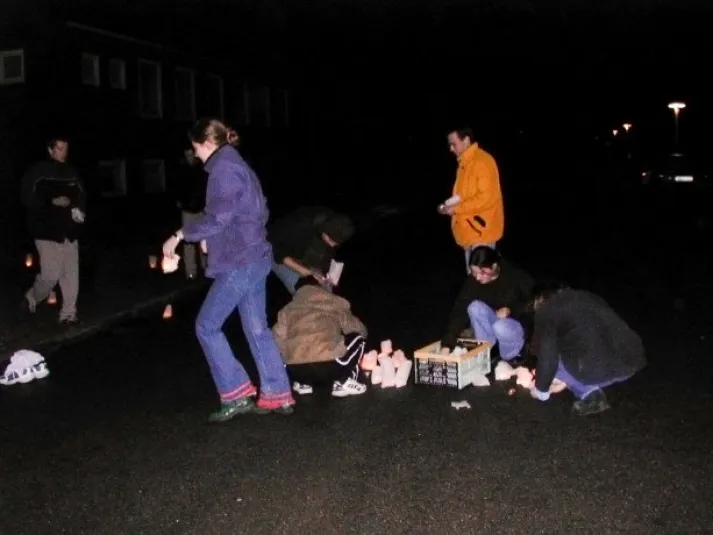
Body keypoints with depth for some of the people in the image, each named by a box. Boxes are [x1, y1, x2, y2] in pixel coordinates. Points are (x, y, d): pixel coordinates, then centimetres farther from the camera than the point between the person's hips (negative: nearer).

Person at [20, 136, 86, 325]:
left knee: (71, 274, 0)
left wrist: (79, 210, -5)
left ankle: (68, 313, 10)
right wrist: (52, 202, -17)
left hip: (69, 231, 4)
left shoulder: (72, 173, 9)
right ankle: (31, 299, 21)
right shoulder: (37, 172, -3)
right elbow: (28, 199, -6)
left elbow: (82, 197, 15)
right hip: (47, 231, -4)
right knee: (51, 274, -8)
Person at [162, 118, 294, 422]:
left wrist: (180, 235, -15)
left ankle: (236, 394, 2)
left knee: (207, 326, 0)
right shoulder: (237, 166, 18)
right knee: (257, 329, 12)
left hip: (239, 263, -10)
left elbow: (219, 217, -22)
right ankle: (277, 396, 16)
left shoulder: (223, 168, -12)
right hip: (254, 258, 10)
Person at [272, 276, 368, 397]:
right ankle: (342, 382, 10)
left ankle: (303, 383, 16)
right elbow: (360, 329, 27)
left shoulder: (288, 309, 22)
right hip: (331, 365, -3)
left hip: (296, 370, 3)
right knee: (358, 337, 24)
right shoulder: (334, 302, 20)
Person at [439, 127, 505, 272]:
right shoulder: (465, 163, 13)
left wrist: (456, 209, -20)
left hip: (481, 229, -10)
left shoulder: (482, 161, -18)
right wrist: (449, 205, 2)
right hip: (469, 229, 10)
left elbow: (485, 198, -24)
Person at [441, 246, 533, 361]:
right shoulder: (473, 281, -17)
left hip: (520, 323, -3)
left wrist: (511, 310, -28)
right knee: (475, 307, -27)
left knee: (500, 327, -36)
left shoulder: (517, 277, -23)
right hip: (494, 321, 3)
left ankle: (512, 358, -6)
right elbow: (460, 310, -24)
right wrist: (447, 344, -34)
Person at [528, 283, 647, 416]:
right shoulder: (584, 296, 28)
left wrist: (541, 390, 22)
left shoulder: (546, 311, 6)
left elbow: (547, 356, 4)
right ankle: (594, 393, 16)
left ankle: (589, 394, 7)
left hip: (600, 367, -7)